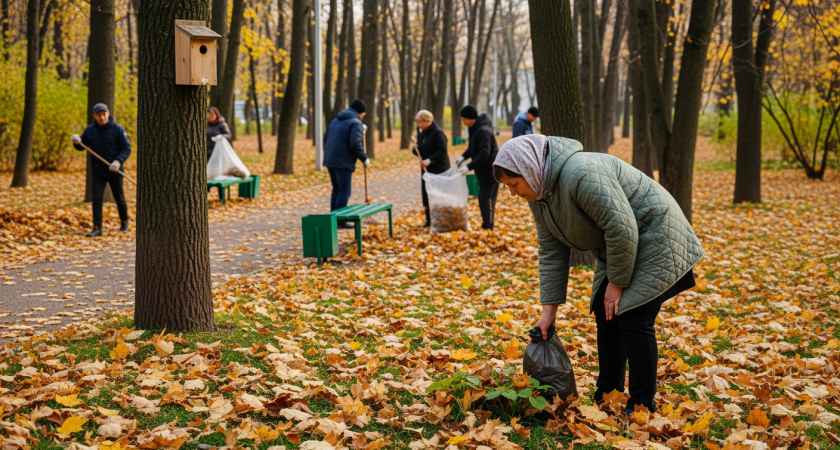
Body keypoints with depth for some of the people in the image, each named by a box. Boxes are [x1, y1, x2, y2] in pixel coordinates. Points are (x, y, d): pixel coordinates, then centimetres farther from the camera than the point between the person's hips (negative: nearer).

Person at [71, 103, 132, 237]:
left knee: (119, 199, 12)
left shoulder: (117, 129, -10)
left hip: (115, 172, -2)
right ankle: (97, 228, -6)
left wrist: (118, 161, -25)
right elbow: (82, 146, 7)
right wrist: (77, 141, -16)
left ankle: (124, 222, 33)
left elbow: (126, 148, -10)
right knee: (97, 200, -6)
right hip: (97, 172, 2)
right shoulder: (90, 130, -1)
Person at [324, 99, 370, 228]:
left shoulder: (335, 120, 17)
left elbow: (326, 138, 20)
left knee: (336, 189, 16)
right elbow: (355, 144, -18)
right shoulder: (356, 123, -9)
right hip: (343, 162, -8)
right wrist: (364, 159, -9)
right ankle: (340, 220, -4)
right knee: (344, 191, -3)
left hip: (330, 160, 8)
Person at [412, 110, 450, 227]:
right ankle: (429, 219, 13)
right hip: (426, 168, 7)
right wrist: (415, 149, -5)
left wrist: (430, 160, -23)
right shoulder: (421, 134, 13)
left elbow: (442, 150, -18)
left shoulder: (438, 132, -11)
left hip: (439, 169, -7)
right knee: (426, 193, 5)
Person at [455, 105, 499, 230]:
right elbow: (473, 147, 20)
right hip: (484, 171, 10)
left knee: (487, 200, -9)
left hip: (490, 171, -10)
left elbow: (484, 154, -25)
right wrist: (463, 157, 4)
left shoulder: (483, 131, -21)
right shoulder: (475, 129, 10)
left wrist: (469, 167, -27)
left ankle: (488, 227, -7)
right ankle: (486, 226, 20)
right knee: (482, 200, 14)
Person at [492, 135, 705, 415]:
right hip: (615, 248, 9)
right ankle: (607, 396, 17)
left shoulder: (582, 174, -31)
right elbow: (551, 251, 3)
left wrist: (617, 282, -19)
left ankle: (641, 407, -3)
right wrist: (549, 310, 0)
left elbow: (622, 228, -30)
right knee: (605, 314, 8)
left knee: (633, 319, -12)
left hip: (653, 239, -9)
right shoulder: (538, 192, -2)